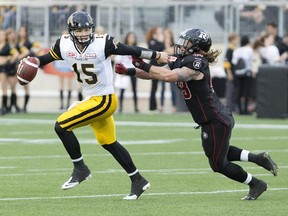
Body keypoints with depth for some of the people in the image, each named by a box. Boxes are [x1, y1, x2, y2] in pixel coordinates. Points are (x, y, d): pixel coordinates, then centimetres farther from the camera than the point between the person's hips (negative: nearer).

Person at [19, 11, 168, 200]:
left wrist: (158, 56, -8)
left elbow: (132, 51, -13)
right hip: (90, 99, 7)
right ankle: (138, 180, 28)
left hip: (104, 100, -7)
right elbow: (47, 58, 10)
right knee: (109, 143, 17)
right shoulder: (64, 45, -3)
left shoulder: (103, 43, -20)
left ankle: (80, 169, 0)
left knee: (61, 126, -14)